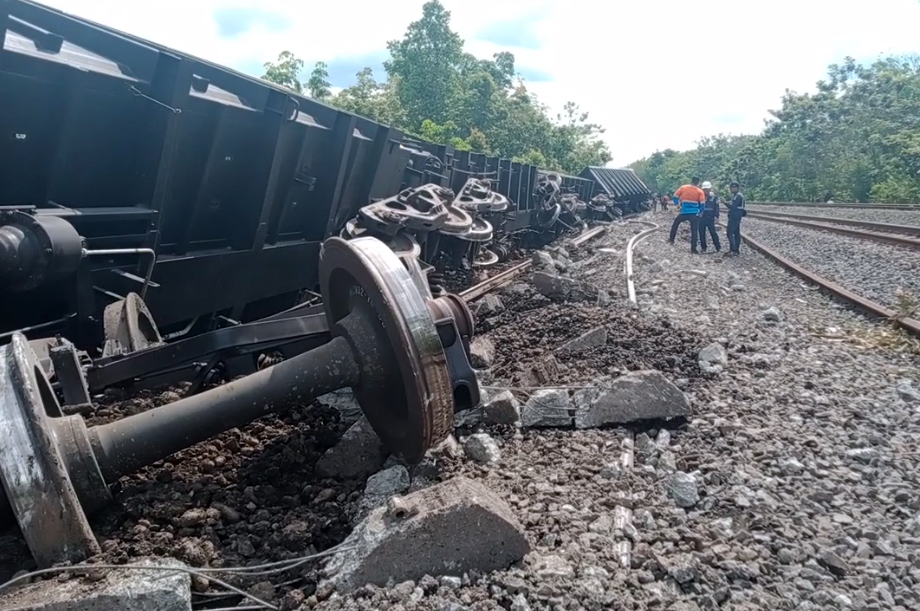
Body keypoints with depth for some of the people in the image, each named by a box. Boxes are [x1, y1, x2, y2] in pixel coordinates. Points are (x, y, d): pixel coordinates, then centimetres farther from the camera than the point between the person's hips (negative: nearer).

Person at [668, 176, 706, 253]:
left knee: (675, 223, 26)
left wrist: (678, 204, 25)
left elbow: (675, 197, 7)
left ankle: (671, 239, 25)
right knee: (694, 231, 3)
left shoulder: (683, 188, 2)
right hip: (695, 214, -1)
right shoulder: (700, 191, -2)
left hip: (684, 213, 1)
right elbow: (702, 204, -6)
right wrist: (700, 211, 12)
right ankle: (693, 248, 0)